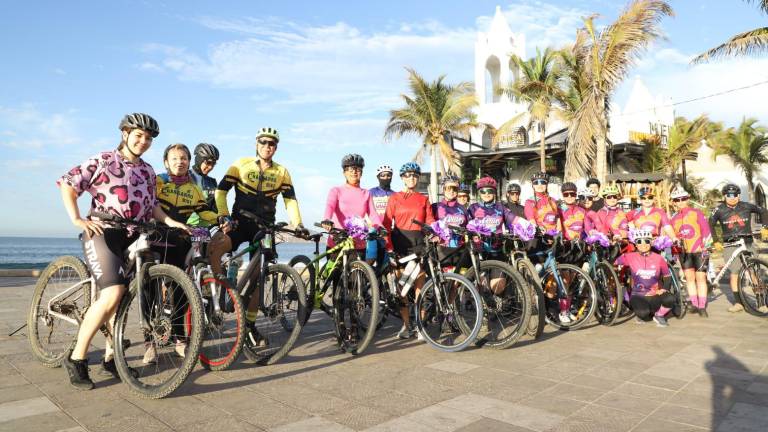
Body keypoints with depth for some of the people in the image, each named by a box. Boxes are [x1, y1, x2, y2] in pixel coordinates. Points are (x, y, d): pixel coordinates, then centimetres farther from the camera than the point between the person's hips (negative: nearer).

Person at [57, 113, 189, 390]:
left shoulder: (148, 171, 16)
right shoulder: (103, 161, -1)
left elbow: (152, 205, 18)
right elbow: (68, 184, -4)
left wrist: (171, 222, 1)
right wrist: (76, 219, -17)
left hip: (133, 239, 6)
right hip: (103, 234, -6)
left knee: (123, 298, 9)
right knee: (112, 294, -22)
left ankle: (111, 357, 22)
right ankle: (76, 357, -7)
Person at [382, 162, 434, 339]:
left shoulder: (423, 199, 12)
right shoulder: (394, 198, 6)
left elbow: (430, 221, 8)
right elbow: (387, 223, 0)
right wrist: (389, 246, -10)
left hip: (418, 242, 1)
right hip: (400, 242, -1)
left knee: (419, 284, 0)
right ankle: (406, 324, 13)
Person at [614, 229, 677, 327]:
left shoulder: (658, 258, 0)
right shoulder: (630, 257, -4)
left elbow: (667, 276, 8)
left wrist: (664, 289, -5)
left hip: (655, 295, 2)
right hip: (638, 296, -2)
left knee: (670, 299, -30)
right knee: (643, 313, -31)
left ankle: (659, 316, 3)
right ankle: (642, 316, 10)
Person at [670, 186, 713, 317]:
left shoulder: (696, 213, -2)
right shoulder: (674, 218, 9)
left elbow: (706, 230, -5)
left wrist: (705, 247, -12)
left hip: (699, 251, -4)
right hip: (684, 252, 4)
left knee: (700, 278, -3)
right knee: (690, 278, 5)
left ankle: (702, 307, 1)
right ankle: (694, 304, 13)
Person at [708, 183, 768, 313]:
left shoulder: (746, 206, 2)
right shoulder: (719, 210, -1)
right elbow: (710, 224, 4)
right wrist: (716, 241, -3)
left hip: (747, 242, 1)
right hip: (730, 244, -1)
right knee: (734, 273, -4)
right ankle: (738, 302, 4)